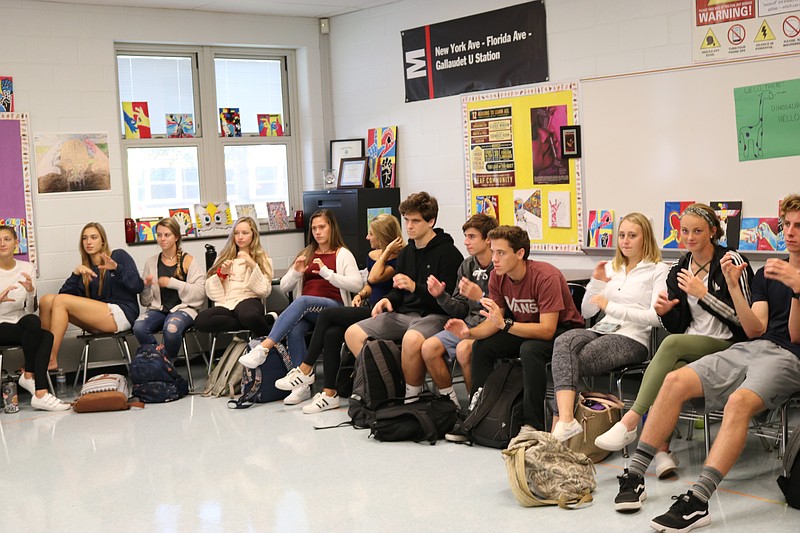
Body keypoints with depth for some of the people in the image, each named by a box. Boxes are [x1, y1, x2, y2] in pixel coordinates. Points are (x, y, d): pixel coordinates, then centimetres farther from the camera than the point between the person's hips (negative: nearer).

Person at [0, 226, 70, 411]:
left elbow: (31, 309, 6)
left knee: (47, 335, -30)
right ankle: (28, 375, -17)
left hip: (22, 328, 4)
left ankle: (40, 394, -34)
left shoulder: (26, 268, 7)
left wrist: (31, 291, -15)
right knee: (32, 321, -34)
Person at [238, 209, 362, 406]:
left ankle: (263, 348, -45)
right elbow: (283, 287, 22)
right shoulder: (306, 254, 26)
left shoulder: (342, 254, 10)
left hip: (333, 307, -4)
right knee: (294, 330, -31)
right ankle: (303, 385, -31)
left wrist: (326, 272, -14)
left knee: (302, 301, -36)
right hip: (304, 310, 4)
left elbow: (356, 284, -7)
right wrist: (295, 272, 1)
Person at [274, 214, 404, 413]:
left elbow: (374, 278, -25)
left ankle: (305, 370, -7)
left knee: (327, 315, -18)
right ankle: (330, 393, -18)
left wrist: (387, 252, -17)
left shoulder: (398, 260, -12)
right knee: (331, 334, -19)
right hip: (368, 310, 8)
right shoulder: (373, 255, 15)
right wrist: (361, 294, 5)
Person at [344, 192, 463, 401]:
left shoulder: (448, 252, -7)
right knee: (353, 333, -8)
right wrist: (389, 299, 2)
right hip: (405, 314, 8)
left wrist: (415, 287, -24)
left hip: (435, 315, -8)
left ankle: (413, 392, -18)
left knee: (412, 339, -41)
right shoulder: (406, 252, 17)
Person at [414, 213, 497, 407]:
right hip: (468, 324, 7)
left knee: (464, 349, -34)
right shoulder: (467, 266, 12)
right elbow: (460, 311, 15)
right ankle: (450, 401, 1)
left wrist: (480, 297, -24)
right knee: (429, 347, -15)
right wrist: (441, 296, -1)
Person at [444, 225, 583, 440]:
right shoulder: (497, 277, -8)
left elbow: (547, 330, -34)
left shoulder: (546, 276, -29)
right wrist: (470, 332, -26)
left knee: (529, 349, -35)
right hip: (525, 328, 7)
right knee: (481, 347, -12)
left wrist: (505, 324, -43)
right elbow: (495, 321, -5)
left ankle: (533, 426, -28)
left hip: (560, 328, -7)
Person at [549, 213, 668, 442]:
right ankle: (566, 420, -43)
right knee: (564, 341, -30)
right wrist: (596, 282, 5)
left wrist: (610, 307, -13)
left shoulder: (658, 270, 5)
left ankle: (559, 423, -25)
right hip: (602, 330, 5)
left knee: (575, 361, -29)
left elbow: (655, 316, -9)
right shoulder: (610, 268, 23)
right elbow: (586, 312, 21)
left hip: (632, 339, -5)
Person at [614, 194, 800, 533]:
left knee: (739, 401, -37)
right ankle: (635, 475, -19)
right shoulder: (767, 273, 22)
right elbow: (755, 329, 10)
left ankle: (697, 502, -45)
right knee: (675, 381, -18)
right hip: (748, 349, 6)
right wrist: (733, 286, -2)